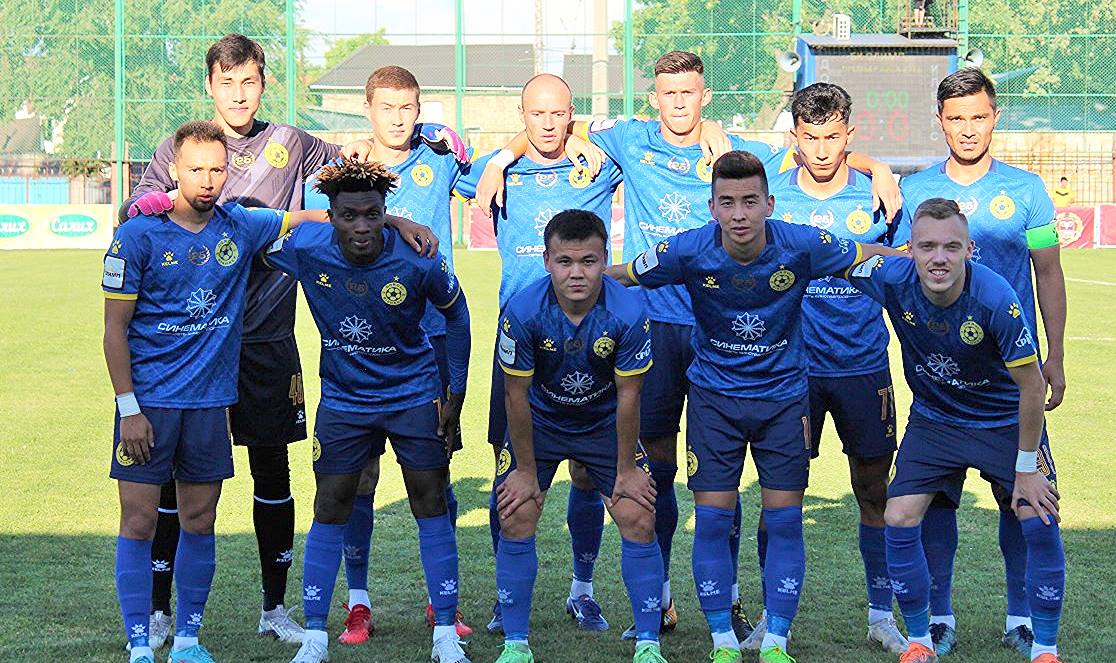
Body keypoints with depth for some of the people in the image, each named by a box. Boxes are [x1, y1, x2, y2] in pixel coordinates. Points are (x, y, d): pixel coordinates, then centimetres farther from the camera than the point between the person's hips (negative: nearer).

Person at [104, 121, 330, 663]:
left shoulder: (241, 227, 3)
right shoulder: (138, 237, -6)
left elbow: (319, 218, 12)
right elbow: (115, 328, -5)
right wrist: (129, 408, -10)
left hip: (210, 402, 4)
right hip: (149, 400, -3)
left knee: (199, 524, 8)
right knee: (139, 524, -3)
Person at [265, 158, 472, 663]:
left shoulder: (417, 260, -21)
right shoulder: (305, 248, -18)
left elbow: (455, 313, -3)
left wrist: (456, 395, -1)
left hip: (415, 394, -1)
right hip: (342, 399, 1)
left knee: (431, 506, 0)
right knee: (329, 511, 2)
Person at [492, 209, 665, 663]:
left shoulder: (628, 312, -29)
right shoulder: (522, 311, -29)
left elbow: (628, 397, -18)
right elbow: (517, 395, -18)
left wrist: (627, 469, -10)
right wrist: (526, 470, -11)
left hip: (605, 422, 0)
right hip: (539, 422, 0)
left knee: (638, 521, -8)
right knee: (515, 521, -7)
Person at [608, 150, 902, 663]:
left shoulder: (801, 246, -18)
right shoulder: (688, 251, -18)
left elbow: (880, 258, -2)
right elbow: (615, 276, -2)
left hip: (783, 394, 0)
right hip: (714, 396, 0)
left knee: (784, 519, 0)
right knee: (712, 519, -3)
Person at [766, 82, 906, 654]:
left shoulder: (876, 196, -1)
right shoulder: (771, 197, -2)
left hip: (863, 365, 1)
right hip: (790, 366, -1)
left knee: (875, 489, 6)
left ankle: (881, 613, 18)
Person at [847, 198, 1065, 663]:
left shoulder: (996, 300, -32)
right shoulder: (893, 279, -23)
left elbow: (1032, 386, -21)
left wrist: (1027, 468, -16)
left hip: (1006, 422, -3)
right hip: (933, 421, 3)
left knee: (1040, 523, -12)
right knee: (899, 521, -8)